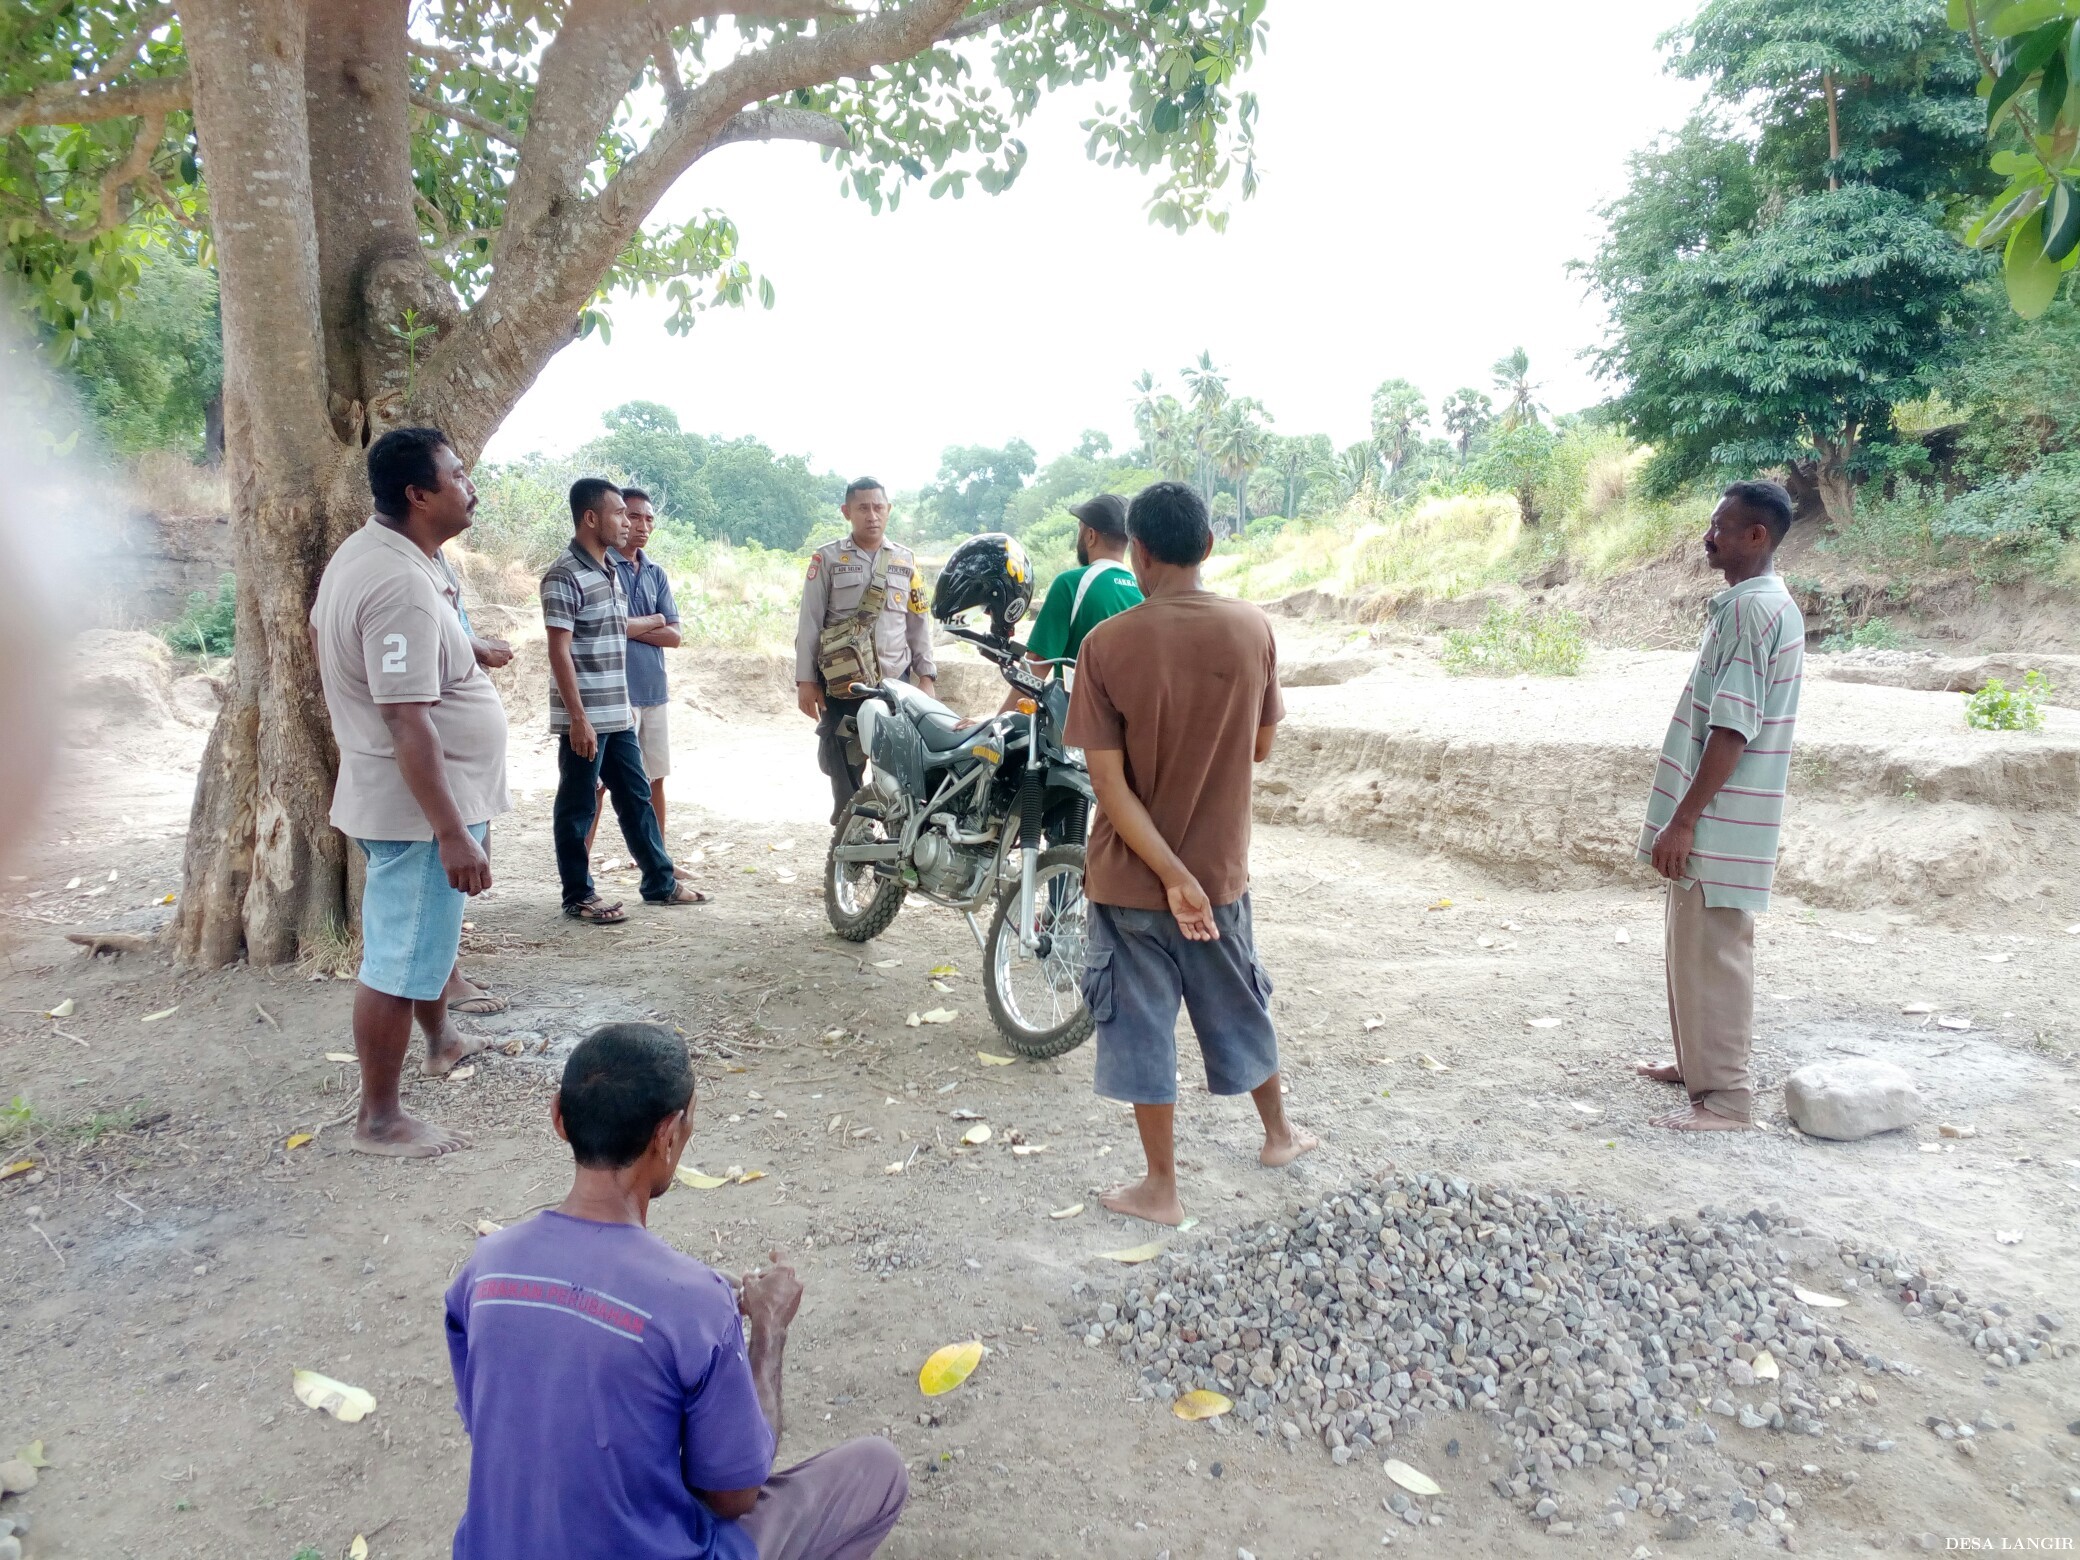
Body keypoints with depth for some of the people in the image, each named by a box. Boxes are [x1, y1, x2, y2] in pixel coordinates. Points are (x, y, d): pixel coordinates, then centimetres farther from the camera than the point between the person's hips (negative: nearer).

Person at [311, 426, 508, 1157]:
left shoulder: (362, 552, 6)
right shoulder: (401, 583, -26)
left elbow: (320, 633, 23)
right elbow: (408, 721, -30)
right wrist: (453, 833, -29)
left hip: (405, 797, 11)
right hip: (419, 804, -11)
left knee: (431, 929, 27)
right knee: (401, 960, 1)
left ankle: (440, 1040, 49)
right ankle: (379, 1118, 14)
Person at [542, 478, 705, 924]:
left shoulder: (610, 572, 13)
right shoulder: (564, 576, -14)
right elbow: (559, 651, -18)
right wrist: (579, 718, -21)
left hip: (618, 715, 8)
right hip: (584, 719, -8)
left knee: (636, 797, 14)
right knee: (577, 808, 3)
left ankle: (660, 882, 24)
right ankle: (578, 896, 14)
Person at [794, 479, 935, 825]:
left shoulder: (906, 561, 10)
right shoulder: (827, 558, 1)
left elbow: (919, 622, 13)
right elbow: (809, 623, -1)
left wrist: (926, 675, 6)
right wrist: (805, 680, -5)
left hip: (895, 683, 2)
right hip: (841, 686, -2)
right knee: (845, 770, 2)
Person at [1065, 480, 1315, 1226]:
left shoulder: (1106, 644, -16)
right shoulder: (1254, 629, -9)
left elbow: (1110, 784, -19)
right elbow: (1261, 746, 4)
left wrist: (1172, 876, -17)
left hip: (1132, 875, -3)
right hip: (1222, 865, 3)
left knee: (1142, 1026, 11)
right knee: (1239, 1005, 24)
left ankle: (1161, 1189, 23)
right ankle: (1279, 1132, 44)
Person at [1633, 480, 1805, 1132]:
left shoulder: (1752, 609, -18)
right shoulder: (1757, 604, 15)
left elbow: (1732, 730, -23)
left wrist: (1682, 821, -22)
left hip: (1718, 822, -10)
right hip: (1713, 816, 10)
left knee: (1711, 953, -3)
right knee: (1690, 948, 19)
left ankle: (1723, 1098, 6)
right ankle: (1697, 1063, 33)